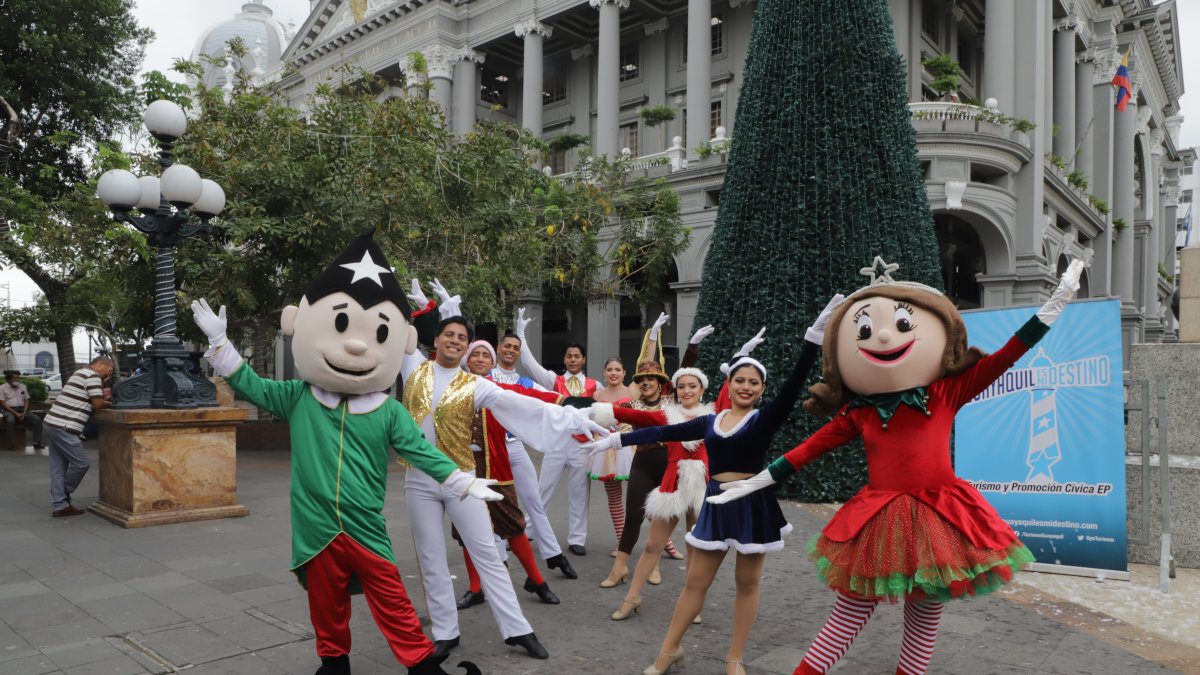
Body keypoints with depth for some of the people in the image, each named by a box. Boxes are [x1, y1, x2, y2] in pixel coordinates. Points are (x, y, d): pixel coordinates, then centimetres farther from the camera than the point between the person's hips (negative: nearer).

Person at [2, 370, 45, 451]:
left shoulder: (23, 386, 14)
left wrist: (24, 412, -6)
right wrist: (15, 413, -17)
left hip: (22, 409, 4)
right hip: (9, 410, -4)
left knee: (37, 419, -19)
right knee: (10, 421, -38)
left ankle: (37, 442, -18)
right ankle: (12, 445, -33)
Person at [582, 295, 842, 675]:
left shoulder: (765, 420, -3)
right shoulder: (710, 421, 7)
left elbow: (793, 386, -17)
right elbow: (665, 433, 8)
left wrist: (814, 336, -29)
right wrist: (614, 439, 8)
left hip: (753, 505, -2)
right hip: (716, 504, 3)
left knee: (747, 583, 9)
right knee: (696, 581, 9)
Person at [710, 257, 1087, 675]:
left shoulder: (947, 393, -2)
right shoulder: (856, 411, -2)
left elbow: (1002, 359, -5)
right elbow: (813, 447, 3)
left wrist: (1056, 302, -8)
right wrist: (760, 481, 2)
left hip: (938, 519, 1)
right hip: (877, 524, 0)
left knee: (925, 619, 13)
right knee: (848, 617, 6)